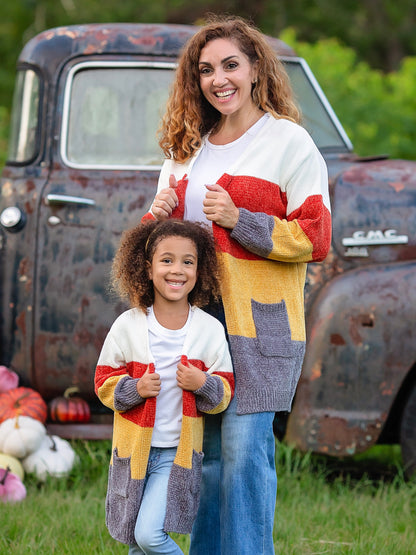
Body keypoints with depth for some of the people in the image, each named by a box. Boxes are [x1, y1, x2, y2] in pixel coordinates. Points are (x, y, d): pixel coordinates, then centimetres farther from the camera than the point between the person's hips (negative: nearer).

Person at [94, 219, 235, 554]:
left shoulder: (210, 329, -5)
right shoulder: (128, 325, -5)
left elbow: (224, 393, 2)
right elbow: (105, 381, 3)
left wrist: (203, 384, -19)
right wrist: (135, 388, -16)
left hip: (179, 451, -2)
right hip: (133, 449, 2)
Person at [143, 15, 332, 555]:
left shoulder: (289, 142, -3)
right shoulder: (187, 148, 16)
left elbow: (315, 239, -8)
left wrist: (239, 221, -16)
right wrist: (159, 216, 1)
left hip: (258, 320, -5)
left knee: (245, 448, -10)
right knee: (207, 449, 7)